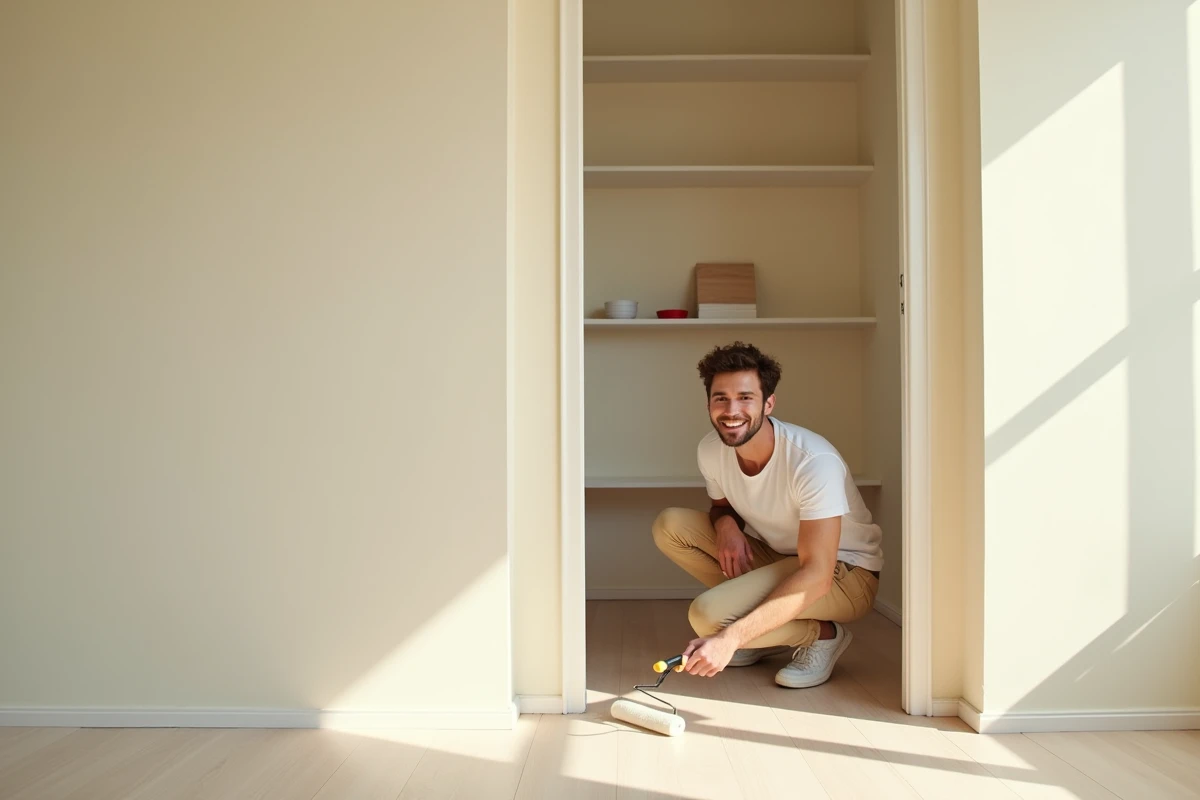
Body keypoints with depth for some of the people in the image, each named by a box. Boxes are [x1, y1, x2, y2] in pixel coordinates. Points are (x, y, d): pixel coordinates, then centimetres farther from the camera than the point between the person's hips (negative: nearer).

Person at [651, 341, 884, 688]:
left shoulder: (814, 462, -30)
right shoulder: (710, 450, -11)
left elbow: (816, 576, -34)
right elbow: (722, 505, 11)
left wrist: (730, 638, -42)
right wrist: (725, 523, -17)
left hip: (844, 572, -7)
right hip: (777, 556, 7)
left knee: (707, 614, -28)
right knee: (669, 525, -11)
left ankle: (823, 634, -2)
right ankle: (767, 634, -1)